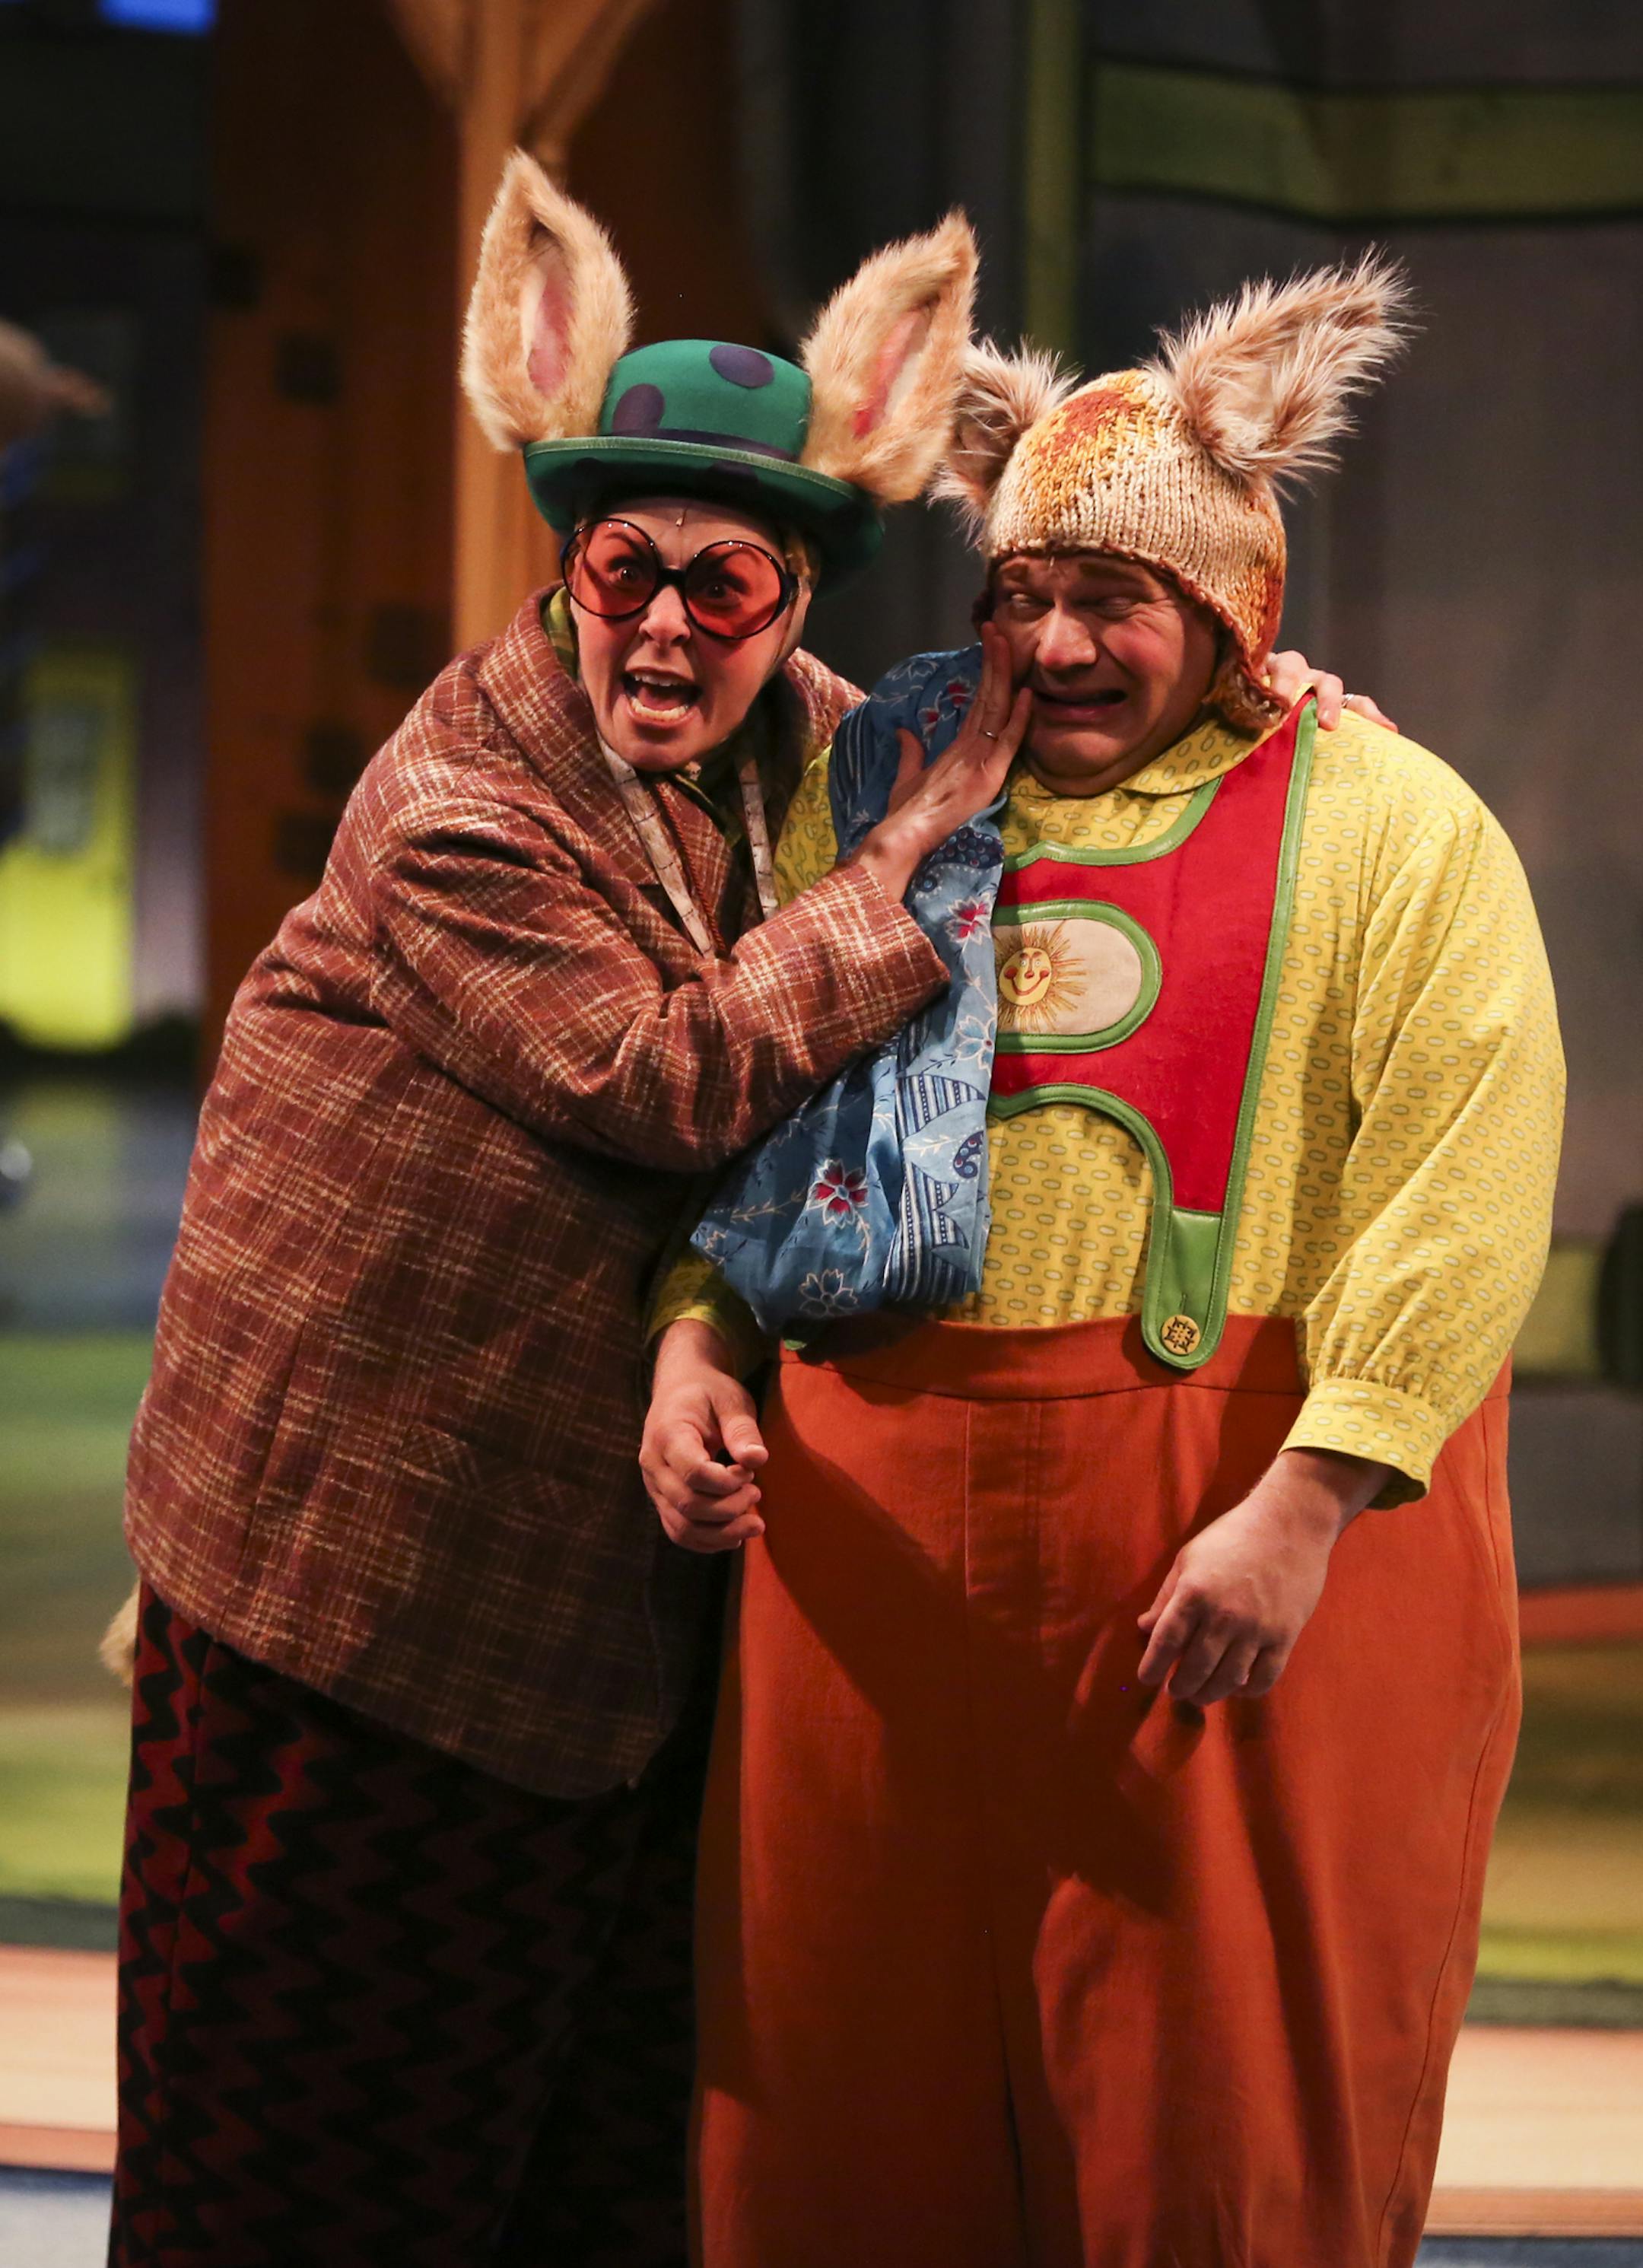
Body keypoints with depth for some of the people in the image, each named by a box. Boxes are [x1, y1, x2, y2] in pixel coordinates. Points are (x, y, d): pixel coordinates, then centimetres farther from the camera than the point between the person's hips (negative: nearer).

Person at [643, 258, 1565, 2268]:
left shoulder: (1388, 829, -1)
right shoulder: (872, 800, 14)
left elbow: (1465, 1183, -11)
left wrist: (1304, 1508, -20)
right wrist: (695, 1345, 2)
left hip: (1243, 1533, -4)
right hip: (876, 1532, 4)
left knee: (1216, 2099, 2)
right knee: (863, 2075, 10)